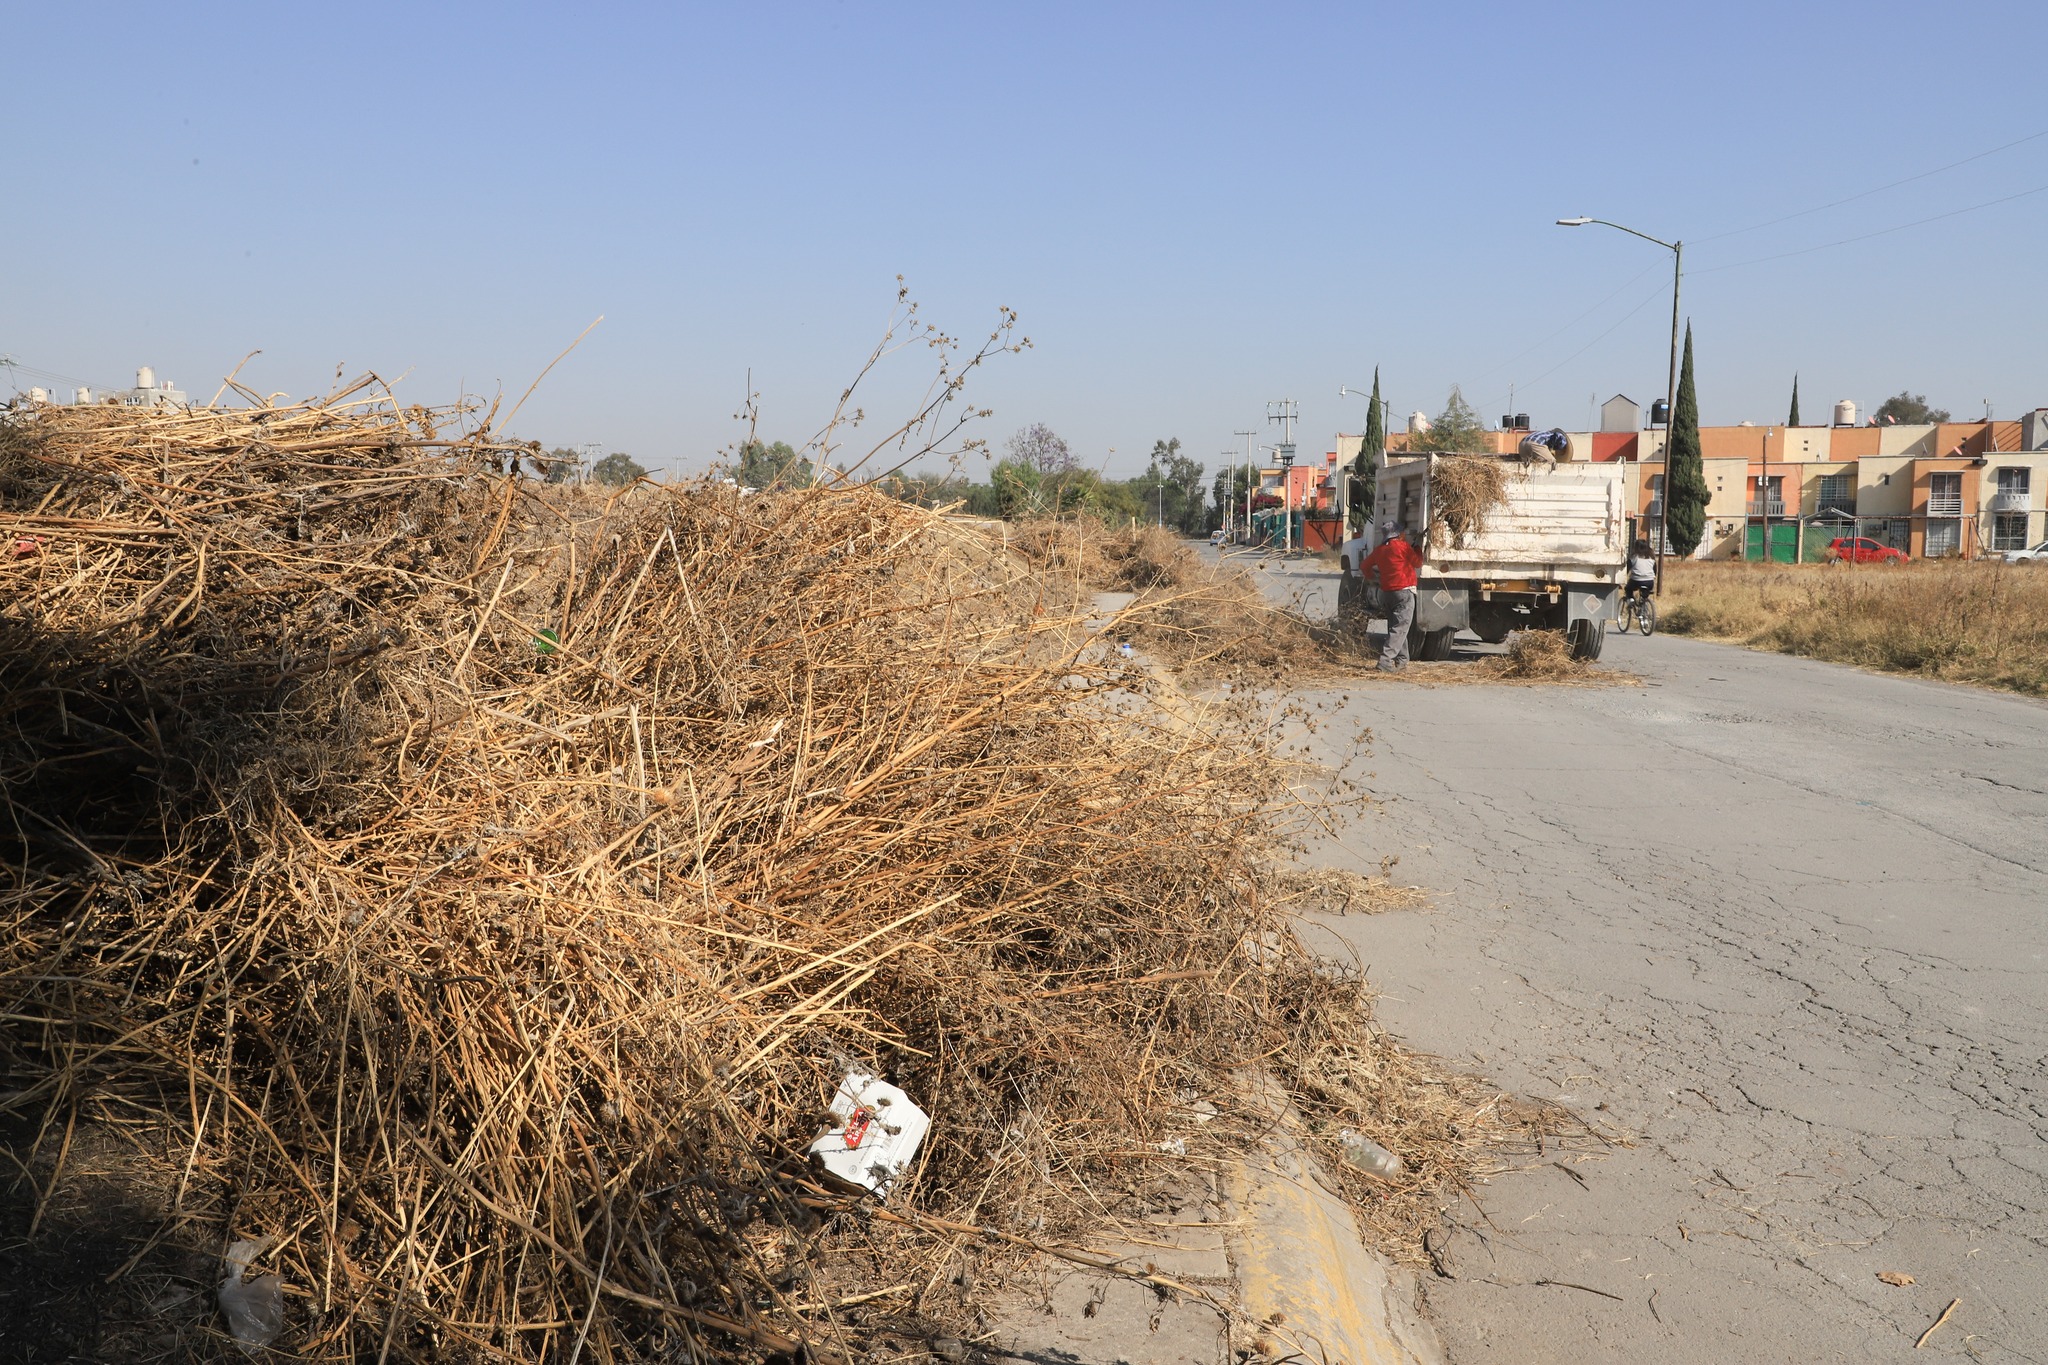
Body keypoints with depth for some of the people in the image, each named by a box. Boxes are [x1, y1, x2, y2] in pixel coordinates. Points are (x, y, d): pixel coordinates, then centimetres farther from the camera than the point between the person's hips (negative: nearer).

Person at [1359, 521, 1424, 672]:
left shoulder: (1380, 549, 11)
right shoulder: (1402, 546, -9)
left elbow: (1364, 565, 20)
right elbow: (1418, 563, -2)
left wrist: (1373, 575, 38)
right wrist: (1417, 549, 15)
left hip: (1388, 591, 7)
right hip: (1404, 590, -7)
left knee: (1395, 627, 15)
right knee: (1400, 628, -10)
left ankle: (1401, 660, 17)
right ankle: (1386, 660, -21)